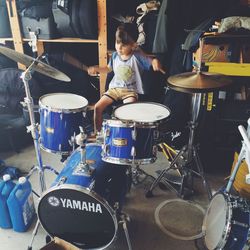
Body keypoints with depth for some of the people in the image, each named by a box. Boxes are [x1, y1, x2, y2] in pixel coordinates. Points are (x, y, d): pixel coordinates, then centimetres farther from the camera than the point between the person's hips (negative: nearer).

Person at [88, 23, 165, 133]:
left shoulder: (137, 56, -13)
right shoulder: (115, 55, 3)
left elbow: (152, 61, -21)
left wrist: (156, 63, -45)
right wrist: (96, 69, 4)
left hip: (131, 91, -4)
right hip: (114, 88, 5)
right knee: (98, 107, -6)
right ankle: (97, 132, 13)